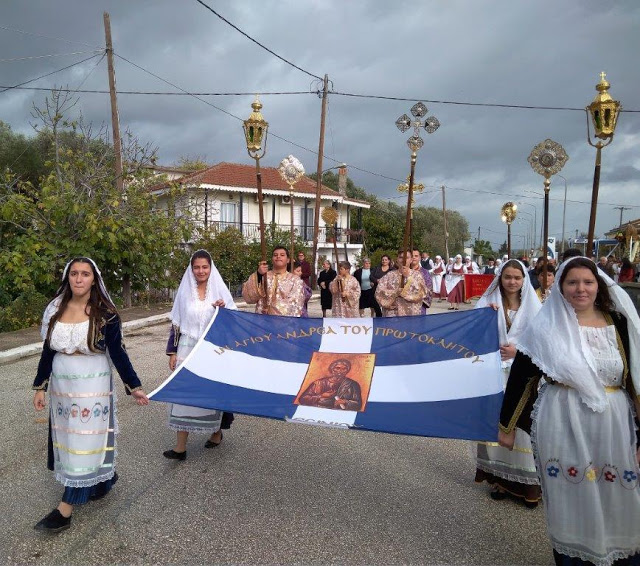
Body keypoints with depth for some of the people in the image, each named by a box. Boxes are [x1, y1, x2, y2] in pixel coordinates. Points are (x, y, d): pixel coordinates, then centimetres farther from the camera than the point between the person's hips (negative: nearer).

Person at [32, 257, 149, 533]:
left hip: (92, 387, -5)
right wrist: (40, 386, 7)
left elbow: (117, 353, -8)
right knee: (67, 439, 14)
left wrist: (133, 386, -11)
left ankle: (65, 510, 8)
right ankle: (104, 477, 37)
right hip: (61, 386, 5)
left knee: (84, 443, -1)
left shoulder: (105, 313, -11)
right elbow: (48, 351, 8)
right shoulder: (55, 309, 1)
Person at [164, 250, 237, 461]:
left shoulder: (220, 290, 1)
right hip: (188, 349, 1)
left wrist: (224, 310, -18)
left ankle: (216, 432, 30)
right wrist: (172, 352, 2)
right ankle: (180, 447, 0)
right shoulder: (184, 292, 4)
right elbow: (176, 323, 6)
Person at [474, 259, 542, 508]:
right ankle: (498, 477, 18)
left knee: (522, 424, -2)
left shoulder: (533, 306, 3)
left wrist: (519, 350, -10)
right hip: (495, 373, 0)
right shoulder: (487, 303, 3)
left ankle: (527, 482, 12)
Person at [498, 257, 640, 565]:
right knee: (569, 502, 10)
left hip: (614, 427, 2)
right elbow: (520, 377, -2)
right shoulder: (546, 326, -5)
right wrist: (506, 426, 1)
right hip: (562, 427, -2)